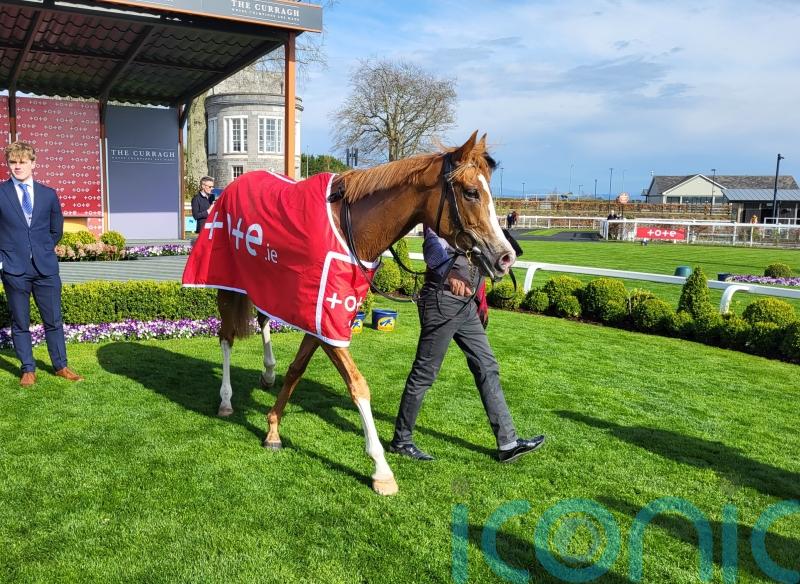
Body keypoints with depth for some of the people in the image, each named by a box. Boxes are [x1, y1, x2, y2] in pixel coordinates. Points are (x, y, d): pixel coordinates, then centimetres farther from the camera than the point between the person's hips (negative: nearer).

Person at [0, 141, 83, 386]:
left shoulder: (48, 194, 7)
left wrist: (43, 251, 13)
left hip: (46, 267, 2)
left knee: (54, 320, 7)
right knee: (20, 323, 7)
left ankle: (60, 366, 20)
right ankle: (28, 369, 18)